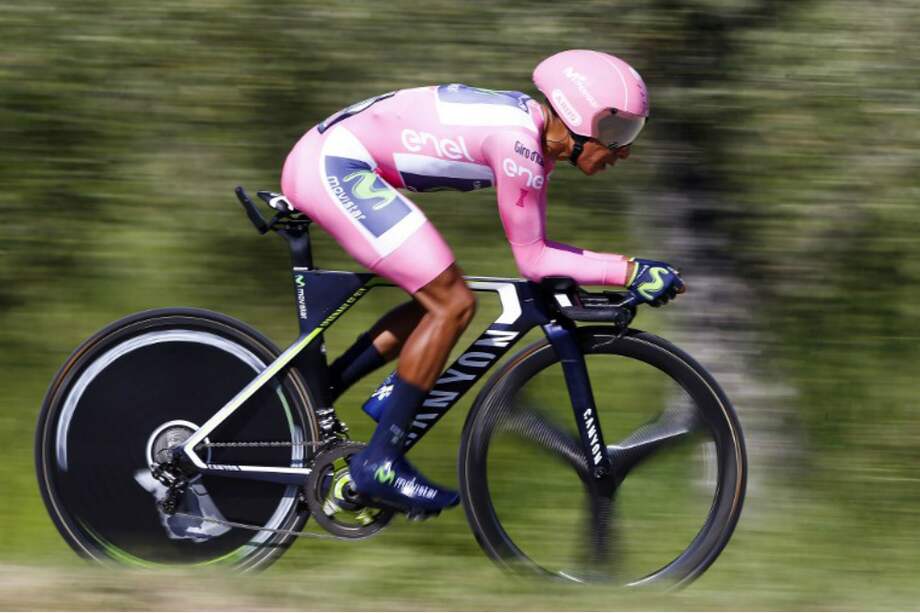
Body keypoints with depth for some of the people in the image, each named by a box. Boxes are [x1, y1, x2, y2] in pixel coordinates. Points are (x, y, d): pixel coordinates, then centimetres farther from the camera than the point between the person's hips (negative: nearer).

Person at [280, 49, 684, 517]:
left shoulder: (536, 135, 10)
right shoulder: (518, 143, -19)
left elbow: (536, 248, 15)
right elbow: (532, 260, -14)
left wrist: (628, 270, 8)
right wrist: (629, 272, -13)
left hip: (325, 166, 10)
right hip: (334, 166, -10)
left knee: (440, 299, 13)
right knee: (453, 304, -12)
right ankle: (380, 463, -8)